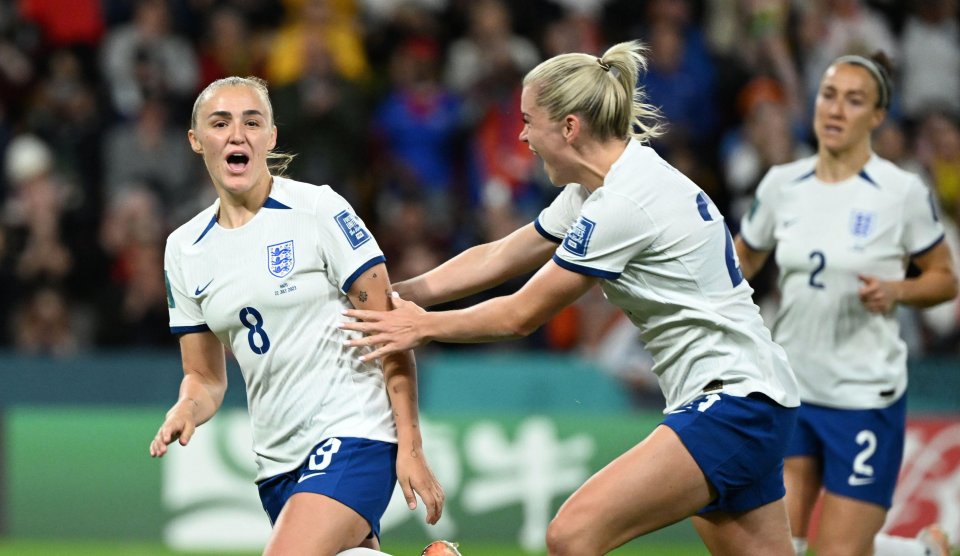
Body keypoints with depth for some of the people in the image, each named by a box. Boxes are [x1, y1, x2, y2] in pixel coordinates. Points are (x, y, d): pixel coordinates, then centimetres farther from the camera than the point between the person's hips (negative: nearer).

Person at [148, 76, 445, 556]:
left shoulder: (320, 210, -8)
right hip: (277, 457, 6)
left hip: (353, 433, -6)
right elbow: (205, 376, 14)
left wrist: (410, 447, -13)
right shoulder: (184, 249, 7)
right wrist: (185, 410, -10)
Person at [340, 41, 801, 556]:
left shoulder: (622, 204, -19)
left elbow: (521, 315, -11)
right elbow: (497, 258, 19)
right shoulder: (600, 187, 10)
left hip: (732, 403, -10)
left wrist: (424, 326, 1)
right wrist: (397, 294, 13)